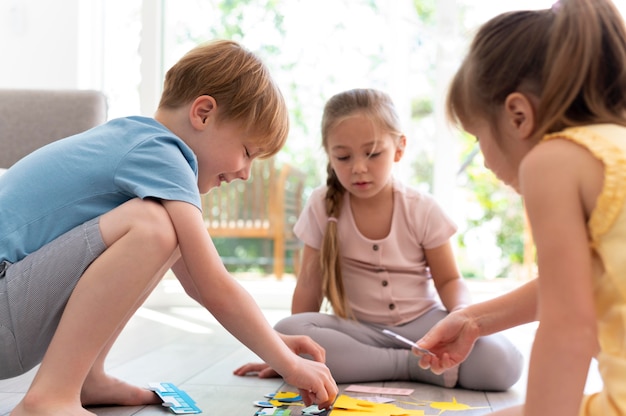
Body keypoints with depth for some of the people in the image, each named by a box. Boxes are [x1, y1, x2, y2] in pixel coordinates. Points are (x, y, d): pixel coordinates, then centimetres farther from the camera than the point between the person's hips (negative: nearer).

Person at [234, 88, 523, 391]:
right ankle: (414, 364, -23)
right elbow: (309, 285, -1)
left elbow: (449, 280, 1)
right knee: (284, 331, -32)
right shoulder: (322, 206, -6)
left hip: (421, 323, -1)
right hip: (359, 331, 1)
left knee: (502, 363, -28)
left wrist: (463, 312, -22)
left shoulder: (422, 209, -7)